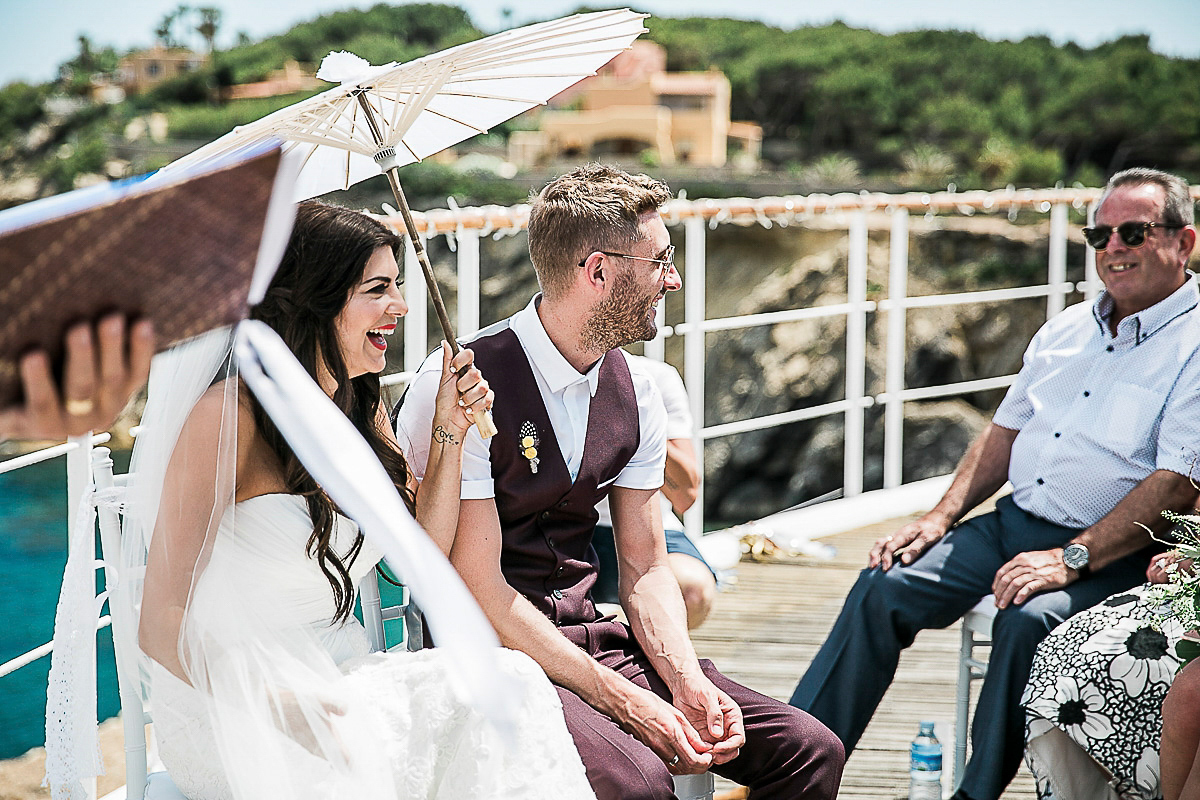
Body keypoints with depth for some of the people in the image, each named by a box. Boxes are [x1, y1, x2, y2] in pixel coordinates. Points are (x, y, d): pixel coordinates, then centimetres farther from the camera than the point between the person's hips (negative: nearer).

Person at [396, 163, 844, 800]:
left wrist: (688, 681, -10)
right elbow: (478, 586, -18)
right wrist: (627, 702, -21)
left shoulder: (636, 395, 5)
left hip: (589, 636, 7)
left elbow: (643, 567, 9)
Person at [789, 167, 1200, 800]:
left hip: (1111, 553, -6)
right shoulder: (1066, 329, 15)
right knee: (882, 588, -10)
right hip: (1013, 520, 7)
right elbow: (1004, 434, 20)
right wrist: (941, 518, 6)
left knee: (1027, 618, -35)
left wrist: (1071, 559, -23)